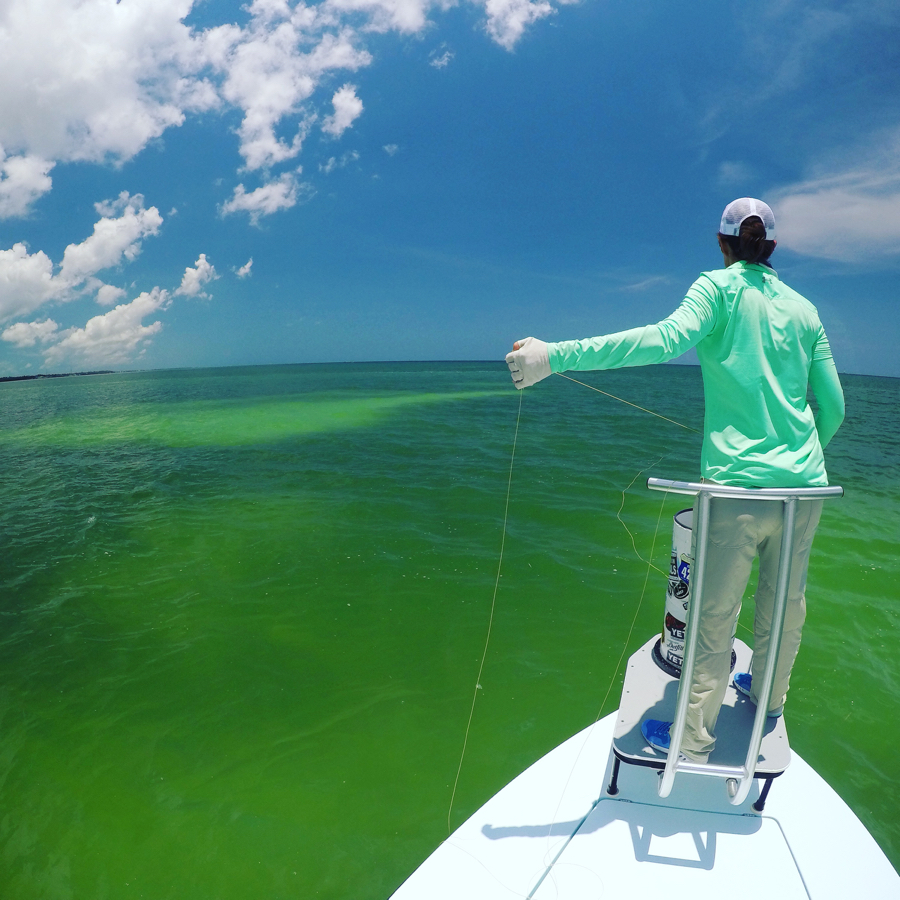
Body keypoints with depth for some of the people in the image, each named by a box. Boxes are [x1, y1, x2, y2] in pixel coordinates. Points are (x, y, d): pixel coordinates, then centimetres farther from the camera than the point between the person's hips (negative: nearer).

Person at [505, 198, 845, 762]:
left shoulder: (719, 287, -1)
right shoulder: (804, 308, 13)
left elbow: (668, 338, -23)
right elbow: (833, 406, 13)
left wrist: (557, 356, -29)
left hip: (740, 483, -6)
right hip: (805, 484, 6)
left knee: (715, 616, 5)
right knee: (787, 603, 22)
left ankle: (695, 741, 20)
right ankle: (769, 698, 45)